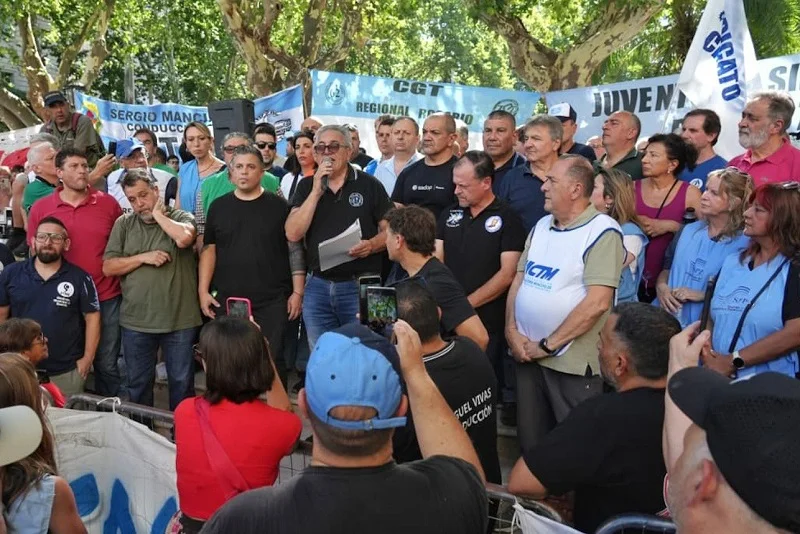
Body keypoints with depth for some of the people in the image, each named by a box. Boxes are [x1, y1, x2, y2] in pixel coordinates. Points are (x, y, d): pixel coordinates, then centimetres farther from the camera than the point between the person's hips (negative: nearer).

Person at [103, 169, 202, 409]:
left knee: (182, 382, 8)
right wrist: (143, 257, -11)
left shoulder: (181, 217, -1)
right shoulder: (123, 224, 7)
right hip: (136, 321, 3)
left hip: (179, 319, -3)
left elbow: (184, 238, -25)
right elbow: (108, 267, 3)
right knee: (138, 384, 15)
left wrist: (158, 215, -10)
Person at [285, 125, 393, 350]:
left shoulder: (369, 185, -1)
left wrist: (372, 245, -19)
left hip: (360, 287, -3)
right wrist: (316, 191, -11)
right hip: (317, 287, 3)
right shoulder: (306, 187, 7)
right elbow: (293, 234, -5)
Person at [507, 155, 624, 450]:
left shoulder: (602, 231, -13)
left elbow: (597, 303, -21)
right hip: (527, 354, 7)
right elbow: (519, 280, 12)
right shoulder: (541, 226, 9)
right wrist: (511, 331, -3)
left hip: (573, 362, -6)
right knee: (530, 442, 17)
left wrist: (548, 345, -16)